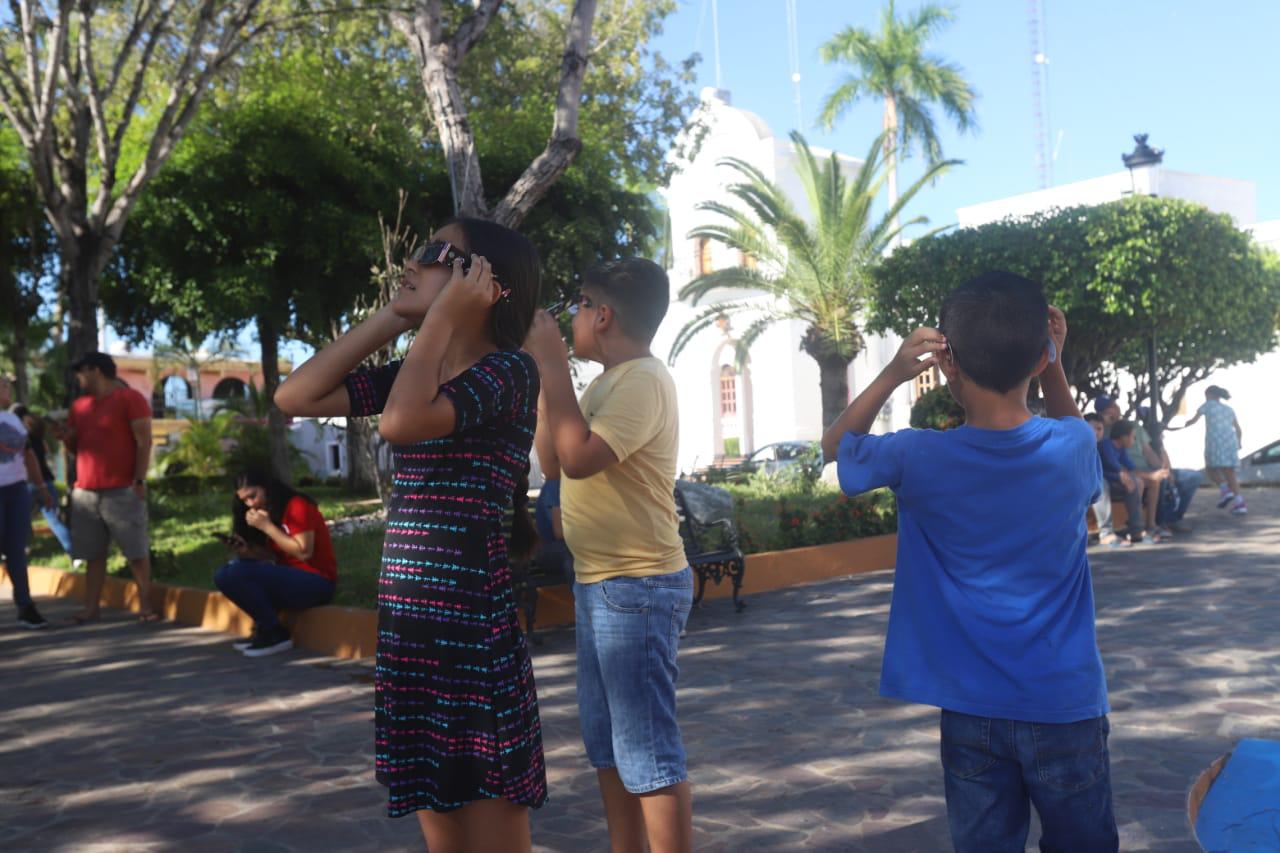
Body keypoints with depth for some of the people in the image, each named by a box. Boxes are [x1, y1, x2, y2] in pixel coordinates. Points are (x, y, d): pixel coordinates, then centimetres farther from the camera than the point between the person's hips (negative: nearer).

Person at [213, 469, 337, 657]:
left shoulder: (297, 506, -11)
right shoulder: (267, 513, 13)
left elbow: (303, 553, -19)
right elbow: (273, 555, 12)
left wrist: (267, 526, -17)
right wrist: (248, 551, -7)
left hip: (316, 583, -9)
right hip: (289, 579, 9)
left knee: (237, 573, -22)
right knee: (223, 575, -3)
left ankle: (276, 634, -11)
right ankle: (263, 628, 0)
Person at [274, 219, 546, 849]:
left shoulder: (509, 370, -10)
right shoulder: (416, 370, 12)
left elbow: (401, 422, -26)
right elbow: (295, 397, 5)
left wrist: (443, 315, -15)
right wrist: (392, 317, 6)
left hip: (473, 630, -8)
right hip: (407, 630, 8)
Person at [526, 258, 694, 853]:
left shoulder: (643, 380, -16)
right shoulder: (608, 382, 14)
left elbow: (578, 458, -28)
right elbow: (555, 459, 17)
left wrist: (551, 363, -19)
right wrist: (540, 369, 12)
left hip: (636, 588, -10)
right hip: (598, 585, 10)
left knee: (648, 752, -5)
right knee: (607, 744, 18)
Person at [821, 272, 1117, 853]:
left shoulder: (920, 458, -14)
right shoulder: (1071, 449, -9)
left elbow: (836, 444, 7)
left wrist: (892, 374, -4)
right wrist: (1052, 367, 7)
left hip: (972, 710, 0)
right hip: (1064, 705, 1)